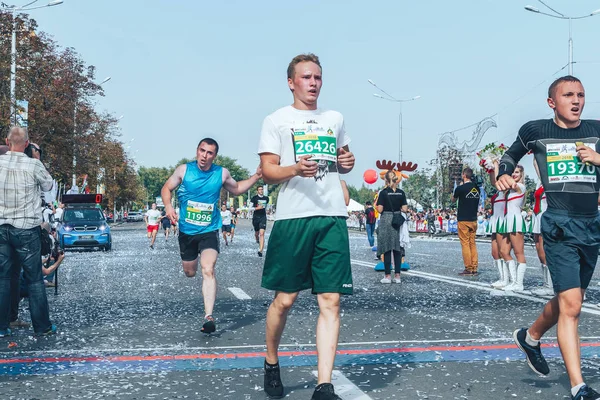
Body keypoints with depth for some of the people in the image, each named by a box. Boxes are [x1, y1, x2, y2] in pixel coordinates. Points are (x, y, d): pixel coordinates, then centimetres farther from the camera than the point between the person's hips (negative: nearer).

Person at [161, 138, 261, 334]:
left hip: (209, 231, -2)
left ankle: (209, 316, -26)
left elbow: (236, 189, 14)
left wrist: (256, 177, -1)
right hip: (186, 230, 2)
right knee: (189, 272, 16)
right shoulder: (184, 170, -7)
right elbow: (166, 188, 3)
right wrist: (168, 206, -17)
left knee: (208, 270, -23)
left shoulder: (222, 173, -5)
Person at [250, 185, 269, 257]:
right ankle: (257, 241, 50)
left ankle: (260, 251, -19)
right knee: (256, 233, 14)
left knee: (262, 233, -13)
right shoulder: (254, 198, -5)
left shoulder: (266, 198, 6)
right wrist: (257, 208, -20)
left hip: (263, 217, 1)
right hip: (256, 217, -1)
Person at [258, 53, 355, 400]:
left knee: (331, 300, -4)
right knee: (285, 298, 3)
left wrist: (347, 162, 5)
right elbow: (268, 172, -1)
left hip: (333, 218, 3)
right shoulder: (277, 120, 5)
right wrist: (296, 169, -20)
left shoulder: (335, 118, 18)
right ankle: (271, 365, 28)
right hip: (293, 218, -3)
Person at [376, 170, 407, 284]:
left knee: (387, 249, 1)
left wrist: (376, 204, 7)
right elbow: (405, 209, -1)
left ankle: (388, 276, 2)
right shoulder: (401, 192, 2)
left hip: (386, 220, -3)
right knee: (397, 249, 8)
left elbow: (380, 209, -12)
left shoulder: (383, 192, -8)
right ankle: (397, 275, 8)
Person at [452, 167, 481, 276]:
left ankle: (468, 269, -4)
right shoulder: (476, 188, 5)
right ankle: (474, 269, 7)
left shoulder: (460, 188, -11)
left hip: (463, 220, -6)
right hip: (474, 220, 6)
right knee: (473, 243, 9)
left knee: (465, 244, -3)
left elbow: (453, 200, 7)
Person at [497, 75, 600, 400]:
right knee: (570, 305, -13)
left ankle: (530, 337, 45)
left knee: (567, 300, 17)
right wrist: (504, 174, -3)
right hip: (560, 226, -5)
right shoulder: (535, 130, 1)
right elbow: (511, 155, 17)